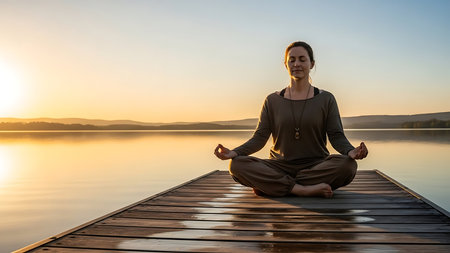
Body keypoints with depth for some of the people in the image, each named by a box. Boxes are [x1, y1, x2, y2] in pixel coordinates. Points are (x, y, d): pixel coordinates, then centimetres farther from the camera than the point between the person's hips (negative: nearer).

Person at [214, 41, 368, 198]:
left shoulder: (326, 99, 7)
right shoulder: (272, 100, 10)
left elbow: (337, 136, -1)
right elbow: (260, 137, 2)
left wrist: (351, 151, -24)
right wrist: (234, 152, -16)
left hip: (316, 165, 0)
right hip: (280, 166, 0)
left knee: (347, 165, -32)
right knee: (237, 164, -24)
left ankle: (270, 185, -26)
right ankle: (303, 189, -28)